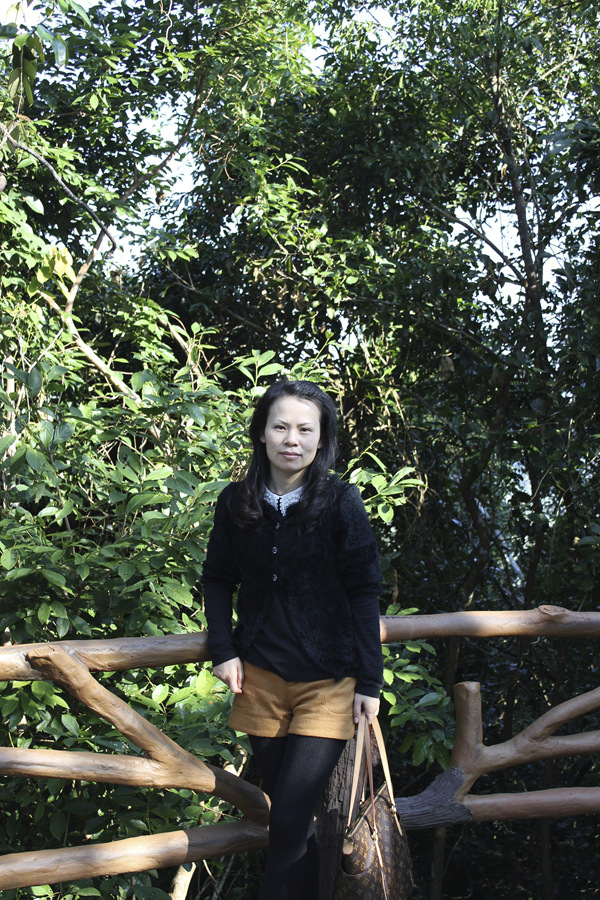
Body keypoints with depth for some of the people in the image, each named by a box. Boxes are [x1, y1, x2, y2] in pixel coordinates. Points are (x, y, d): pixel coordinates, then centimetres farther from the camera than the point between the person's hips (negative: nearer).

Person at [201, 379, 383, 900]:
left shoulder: (341, 503, -9)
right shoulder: (236, 503, 0)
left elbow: (363, 595, -7)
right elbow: (218, 581, 10)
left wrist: (369, 681, -8)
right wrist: (224, 651, -1)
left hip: (328, 681, -3)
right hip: (261, 676, 3)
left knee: (289, 823, -9)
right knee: (284, 814, 13)